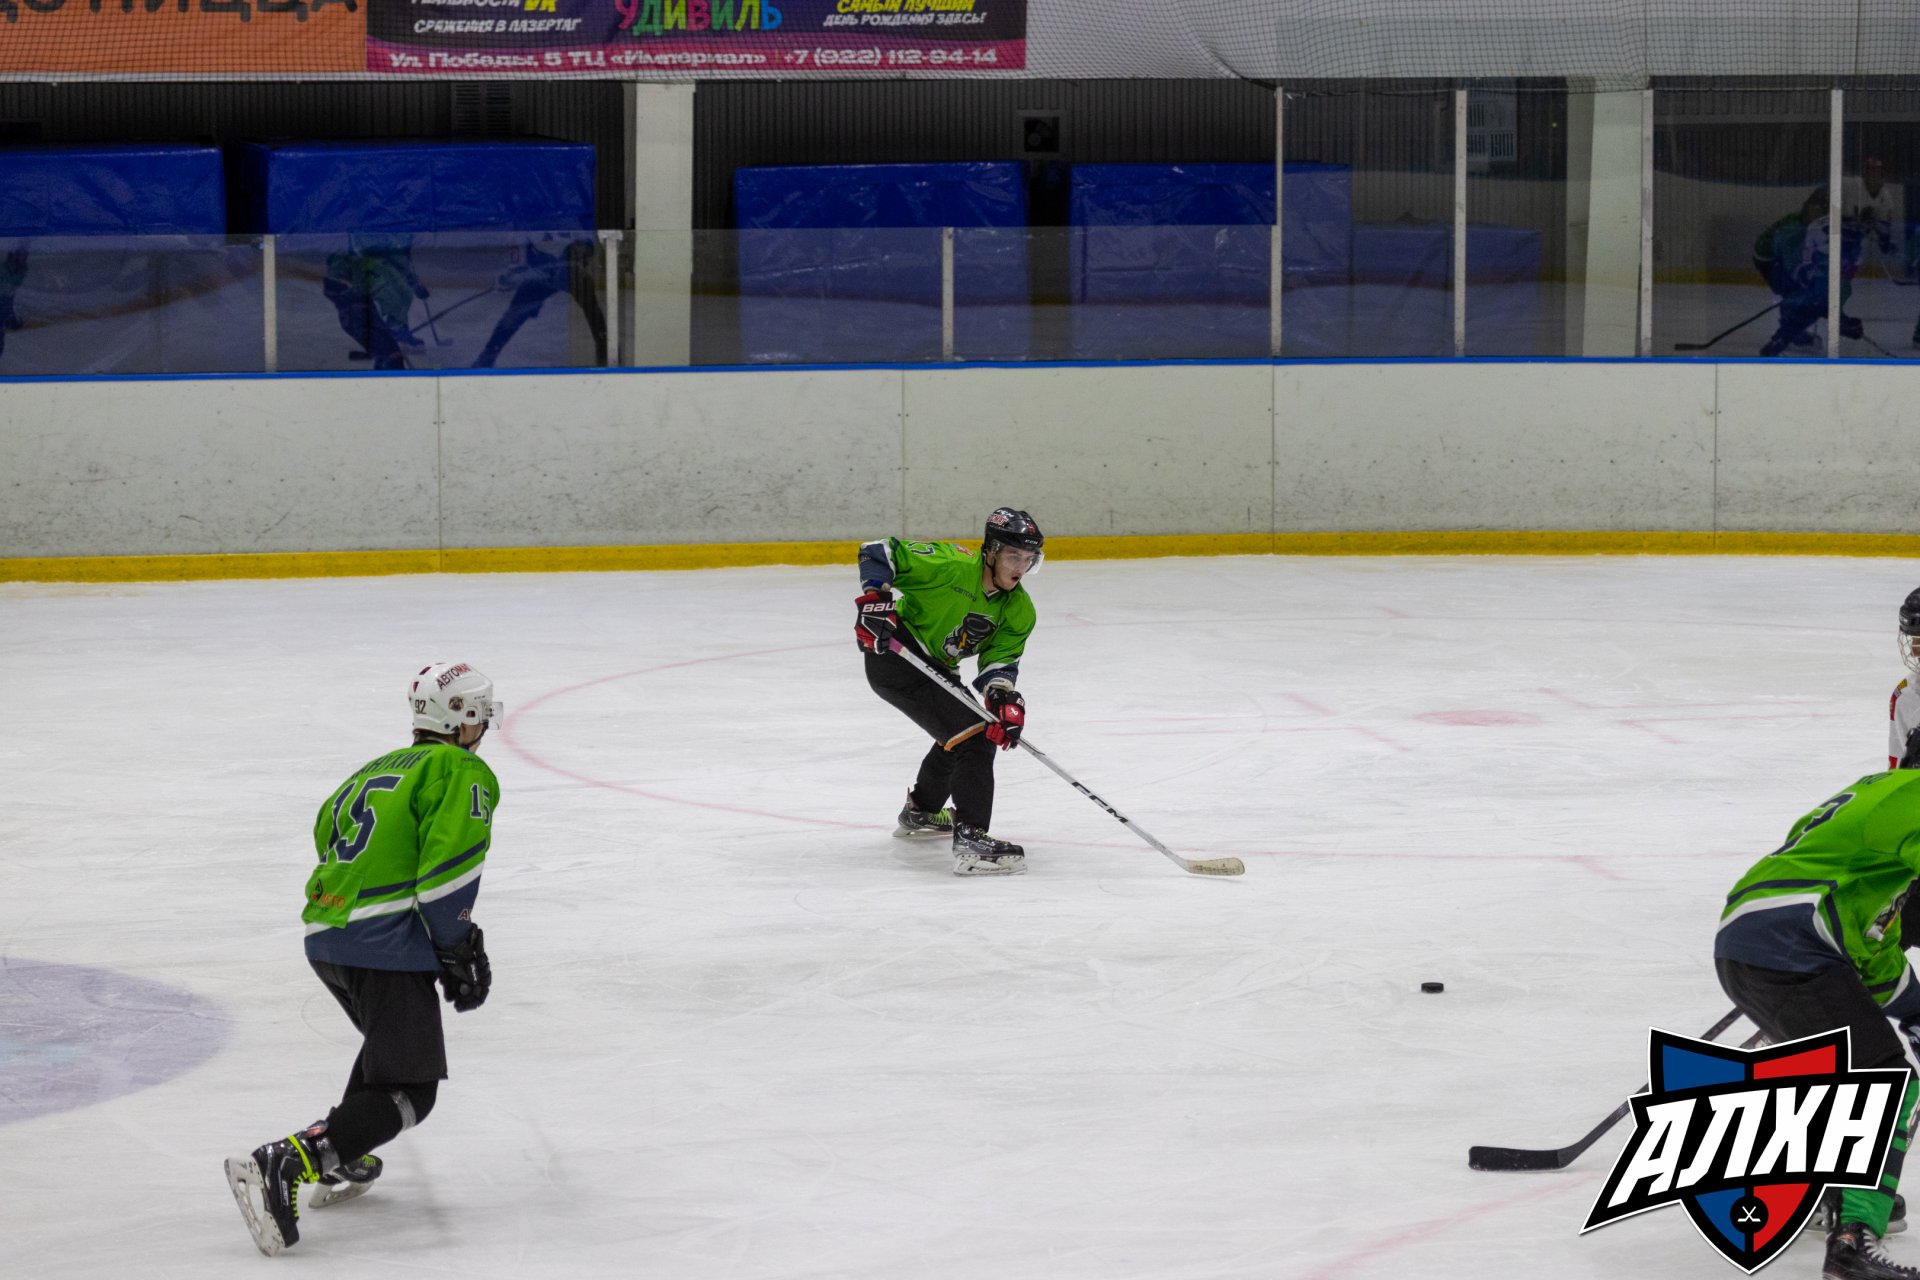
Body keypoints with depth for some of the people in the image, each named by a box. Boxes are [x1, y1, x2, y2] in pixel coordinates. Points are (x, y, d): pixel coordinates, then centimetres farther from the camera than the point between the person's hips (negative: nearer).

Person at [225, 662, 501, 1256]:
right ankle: (281, 1167, -26)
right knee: (407, 1092, -8)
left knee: (394, 1037, 33)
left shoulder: (376, 771, 24)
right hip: (385, 946, -9)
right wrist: (458, 954, -2)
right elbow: (447, 870, -13)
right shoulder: (464, 773, -1)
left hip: (326, 938, 9)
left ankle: (340, 1162, 25)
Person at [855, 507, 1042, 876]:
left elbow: (1000, 661, -5)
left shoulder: (1019, 612, 0)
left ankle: (920, 812, 53)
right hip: (895, 655, -9)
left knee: (959, 733, 29)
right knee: (972, 736, -20)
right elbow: (878, 553, -16)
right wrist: (876, 599, -29)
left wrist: (1003, 697, -26)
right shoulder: (949, 565, -21)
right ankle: (971, 840, -29)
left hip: (936, 667, 9)